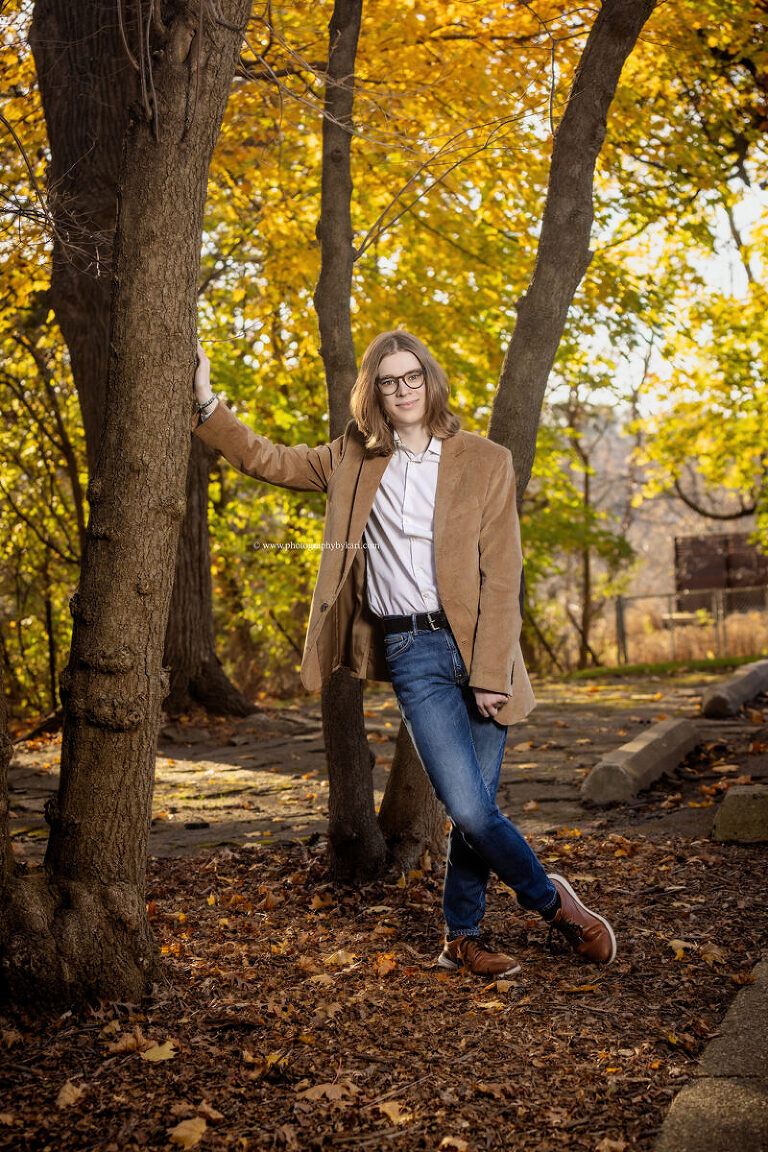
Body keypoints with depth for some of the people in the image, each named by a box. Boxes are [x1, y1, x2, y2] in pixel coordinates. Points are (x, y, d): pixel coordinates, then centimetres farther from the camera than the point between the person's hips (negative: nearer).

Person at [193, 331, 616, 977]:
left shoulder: (485, 462, 2)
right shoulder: (354, 461, 10)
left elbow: (502, 577, -2)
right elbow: (266, 460, 18)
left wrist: (492, 674, -8)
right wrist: (207, 401, 7)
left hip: (478, 646, 0)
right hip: (411, 654, 0)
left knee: (474, 807, 4)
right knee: (469, 809, -10)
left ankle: (463, 937, 25)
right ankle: (552, 900, 15)